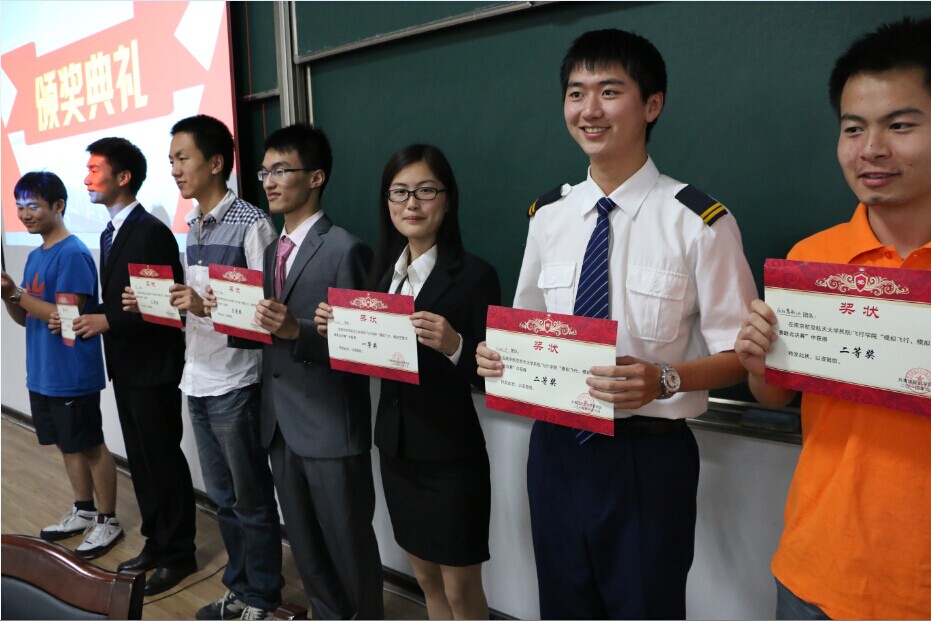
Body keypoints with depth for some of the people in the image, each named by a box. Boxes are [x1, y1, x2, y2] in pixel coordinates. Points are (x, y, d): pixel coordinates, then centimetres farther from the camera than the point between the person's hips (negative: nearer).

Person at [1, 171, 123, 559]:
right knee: (67, 445, 18)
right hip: (42, 374, 9)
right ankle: (83, 512, 33)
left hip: (72, 376, -9)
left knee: (91, 446, 3)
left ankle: (109, 521, 17)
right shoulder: (35, 257, 12)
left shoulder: (73, 254, -16)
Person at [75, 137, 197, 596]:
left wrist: (108, 321, -22)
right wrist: (91, 319, 4)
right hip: (124, 368, 9)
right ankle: (155, 542, 31)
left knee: (163, 460, 1)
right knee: (141, 461, 17)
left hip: (152, 369, -9)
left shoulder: (151, 231, -16)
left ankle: (178, 554, 16)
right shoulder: (110, 234, 14)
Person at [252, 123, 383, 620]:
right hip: (281, 423, 8)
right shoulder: (272, 250, 13)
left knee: (349, 547, 9)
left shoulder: (345, 249, -12)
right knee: (305, 546, 21)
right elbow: (269, 332, 14)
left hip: (331, 427, -8)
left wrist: (296, 331, -29)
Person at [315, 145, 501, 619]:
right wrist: (335, 331, -6)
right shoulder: (383, 271, 6)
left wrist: (455, 346, -33)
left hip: (451, 455, -6)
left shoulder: (473, 275, -14)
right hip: (395, 446, 6)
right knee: (426, 579, 21)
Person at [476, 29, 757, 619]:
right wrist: (498, 353, -7)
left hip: (649, 456, -4)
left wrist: (664, 379, -26)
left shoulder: (699, 222, -12)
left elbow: (740, 353, -8)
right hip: (556, 445, 5)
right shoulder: (548, 216, 4)